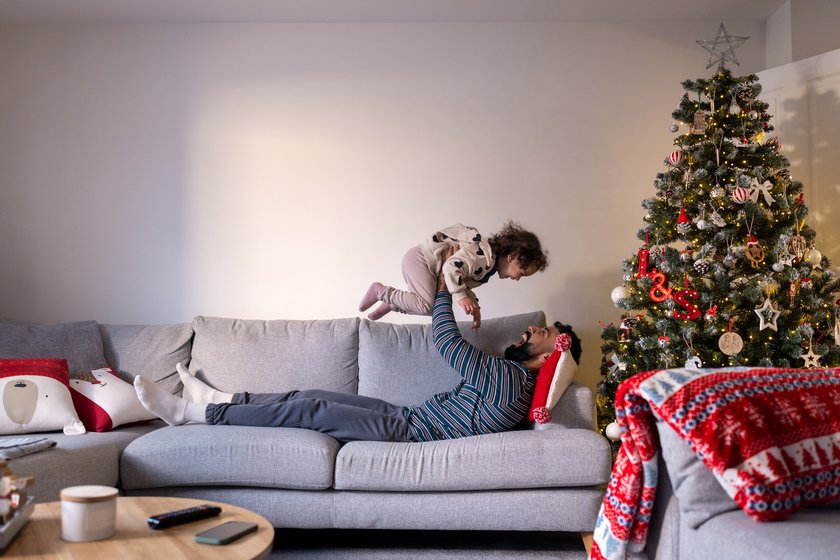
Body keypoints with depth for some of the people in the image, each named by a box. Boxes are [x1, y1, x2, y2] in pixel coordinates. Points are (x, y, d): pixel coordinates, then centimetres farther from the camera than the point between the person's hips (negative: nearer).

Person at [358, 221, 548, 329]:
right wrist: (462, 297, -35)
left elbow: (465, 282, 12)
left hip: (428, 264, 10)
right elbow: (452, 267, -31)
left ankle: (392, 303, 21)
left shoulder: (490, 264, 8)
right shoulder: (484, 255, -25)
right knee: (428, 305, -22)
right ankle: (381, 291, -7)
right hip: (419, 258, -10)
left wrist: (473, 305, -2)